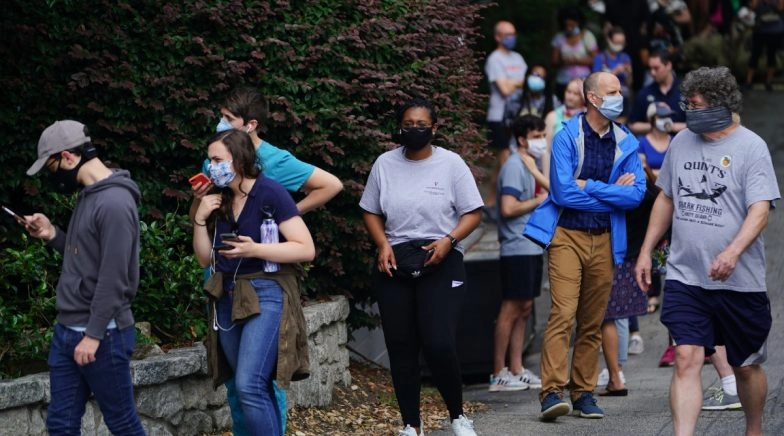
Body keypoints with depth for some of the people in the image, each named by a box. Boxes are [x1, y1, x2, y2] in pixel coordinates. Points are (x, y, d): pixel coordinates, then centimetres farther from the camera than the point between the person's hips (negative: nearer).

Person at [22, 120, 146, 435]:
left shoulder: (115, 203, -18)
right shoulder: (87, 196, 12)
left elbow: (113, 278, -21)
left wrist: (93, 334, -20)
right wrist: (53, 235, 7)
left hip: (103, 334, -10)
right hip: (66, 330, 10)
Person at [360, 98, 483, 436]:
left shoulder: (451, 164, 0)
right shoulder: (385, 164, 7)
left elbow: (473, 213, 0)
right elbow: (371, 212, 14)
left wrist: (448, 240, -15)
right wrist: (383, 244, -3)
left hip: (440, 263, -3)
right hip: (394, 263, 3)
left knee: (439, 345, -15)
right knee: (400, 347, 3)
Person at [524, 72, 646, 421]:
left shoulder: (626, 143, 7)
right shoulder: (567, 137, -5)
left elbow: (637, 193, -3)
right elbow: (563, 192, -14)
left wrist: (590, 187, -12)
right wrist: (613, 193, -7)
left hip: (604, 240, 4)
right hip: (567, 235, -4)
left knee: (592, 322, 8)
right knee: (562, 314, -14)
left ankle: (584, 392, 13)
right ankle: (552, 392, -19)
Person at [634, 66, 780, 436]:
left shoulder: (751, 147, -8)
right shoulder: (681, 142, 7)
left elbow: (760, 209, -16)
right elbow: (666, 198, 19)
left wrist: (733, 252, -32)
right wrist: (646, 251, 15)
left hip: (740, 281, -3)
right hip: (684, 276, 3)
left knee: (746, 366, 11)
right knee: (687, 358, -12)